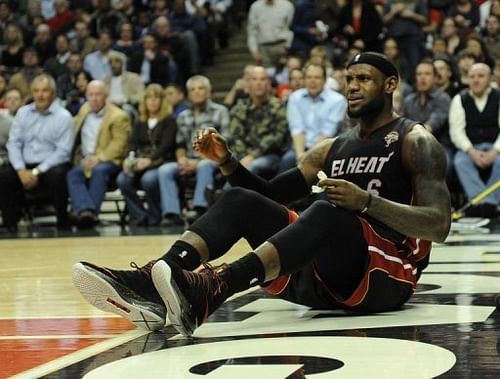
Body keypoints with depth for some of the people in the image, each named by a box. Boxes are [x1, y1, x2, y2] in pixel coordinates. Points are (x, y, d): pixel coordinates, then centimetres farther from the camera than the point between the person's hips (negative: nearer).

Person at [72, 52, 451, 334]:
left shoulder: (415, 141, -1)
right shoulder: (333, 148, 20)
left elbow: (440, 225, -13)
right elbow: (271, 193, 21)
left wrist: (366, 202, -24)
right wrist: (227, 162, 3)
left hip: (387, 276, -7)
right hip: (325, 274, 7)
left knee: (326, 212, -37)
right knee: (242, 200, -8)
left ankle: (212, 288, -60)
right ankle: (151, 282, -35)